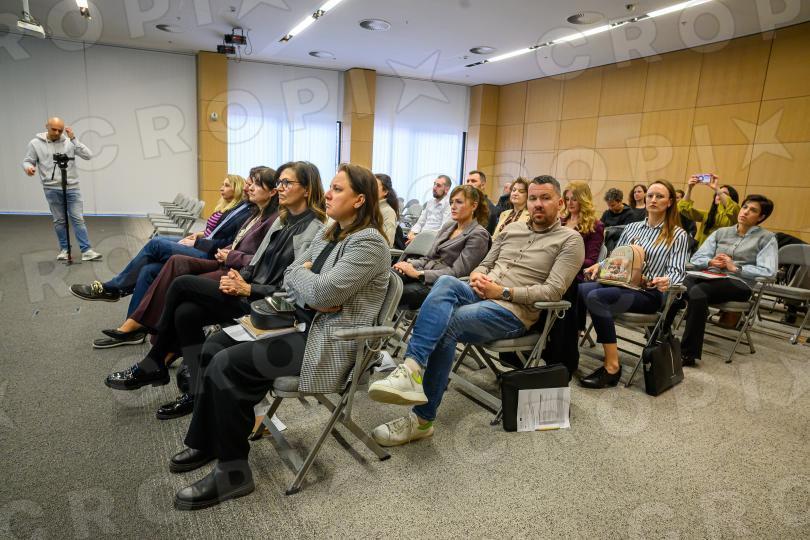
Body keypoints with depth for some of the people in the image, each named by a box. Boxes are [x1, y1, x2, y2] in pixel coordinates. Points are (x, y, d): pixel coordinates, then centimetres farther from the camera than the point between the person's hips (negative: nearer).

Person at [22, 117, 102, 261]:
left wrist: (73, 139, -14)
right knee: (59, 220, 8)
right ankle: (64, 249, 20)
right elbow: (27, 161, 7)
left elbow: (88, 155, -8)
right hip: (52, 189, 1)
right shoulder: (35, 143, 3)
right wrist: (28, 167, -16)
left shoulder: (69, 141, 1)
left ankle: (86, 251, -2)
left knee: (78, 219, -2)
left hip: (72, 187, 0)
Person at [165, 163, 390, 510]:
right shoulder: (331, 234, 12)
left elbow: (323, 292, -27)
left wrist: (301, 273, -5)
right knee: (216, 344, 7)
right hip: (305, 322, 10)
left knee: (227, 364, -17)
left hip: (331, 340, -10)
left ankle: (233, 471, -2)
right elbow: (290, 277, 8)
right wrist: (311, 298, -13)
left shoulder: (368, 242, -17)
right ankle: (207, 442, 19)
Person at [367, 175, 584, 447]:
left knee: (446, 324, -30)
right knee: (446, 282, -31)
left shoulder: (570, 240, 4)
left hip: (513, 311, -5)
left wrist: (503, 292, -15)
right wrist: (477, 276, -2)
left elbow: (553, 291, -8)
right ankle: (412, 368, -43)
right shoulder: (512, 229, 22)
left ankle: (422, 419, -26)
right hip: (480, 294, 5)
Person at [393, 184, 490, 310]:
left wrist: (418, 273, -18)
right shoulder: (448, 226, 18)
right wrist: (410, 265, -4)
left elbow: (457, 272, -13)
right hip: (424, 273, 6)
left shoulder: (478, 234, -5)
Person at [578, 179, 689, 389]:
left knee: (595, 297, -35)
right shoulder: (632, 228, 20)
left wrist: (666, 281, -28)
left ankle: (612, 366, -29)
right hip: (620, 283, 5)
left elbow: (677, 271, -3)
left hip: (648, 293, -5)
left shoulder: (678, 235, 6)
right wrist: (599, 265, -1)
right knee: (577, 290, -28)